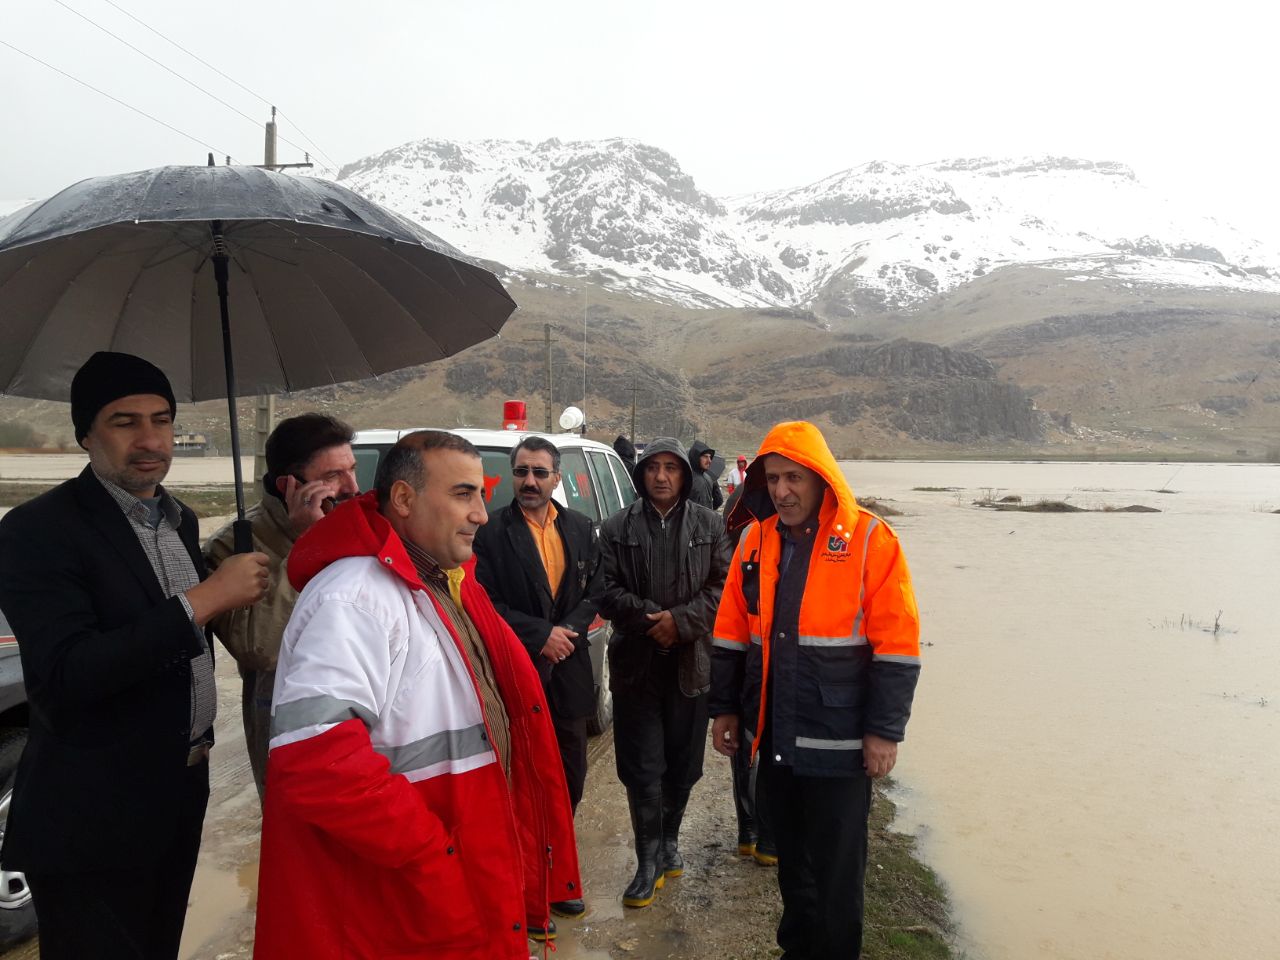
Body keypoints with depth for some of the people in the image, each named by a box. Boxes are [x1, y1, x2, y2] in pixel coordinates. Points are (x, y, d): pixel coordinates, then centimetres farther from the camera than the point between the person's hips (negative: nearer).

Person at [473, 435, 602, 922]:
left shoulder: (580, 528, 8)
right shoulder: (491, 531, -7)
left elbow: (594, 591, 8)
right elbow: (485, 602, -11)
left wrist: (564, 633, -8)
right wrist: (540, 635, -14)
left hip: (568, 672, 4)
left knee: (570, 776, 11)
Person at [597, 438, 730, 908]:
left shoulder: (710, 525, 2)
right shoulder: (617, 529, 1)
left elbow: (722, 587, -3)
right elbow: (607, 591, -4)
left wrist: (680, 620, -15)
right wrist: (650, 617, -17)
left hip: (691, 663, 1)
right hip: (635, 664, -1)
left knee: (683, 764, 13)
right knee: (642, 769, 2)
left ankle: (669, 838, 35)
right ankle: (649, 862, 15)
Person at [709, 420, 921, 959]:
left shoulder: (869, 540, -11)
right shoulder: (756, 538, 4)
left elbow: (897, 646, -11)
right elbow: (731, 633, 10)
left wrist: (884, 730, -11)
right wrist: (725, 708, 9)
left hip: (838, 742, -4)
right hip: (773, 735, 5)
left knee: (836, 866, 8)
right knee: (791, 855, 20)